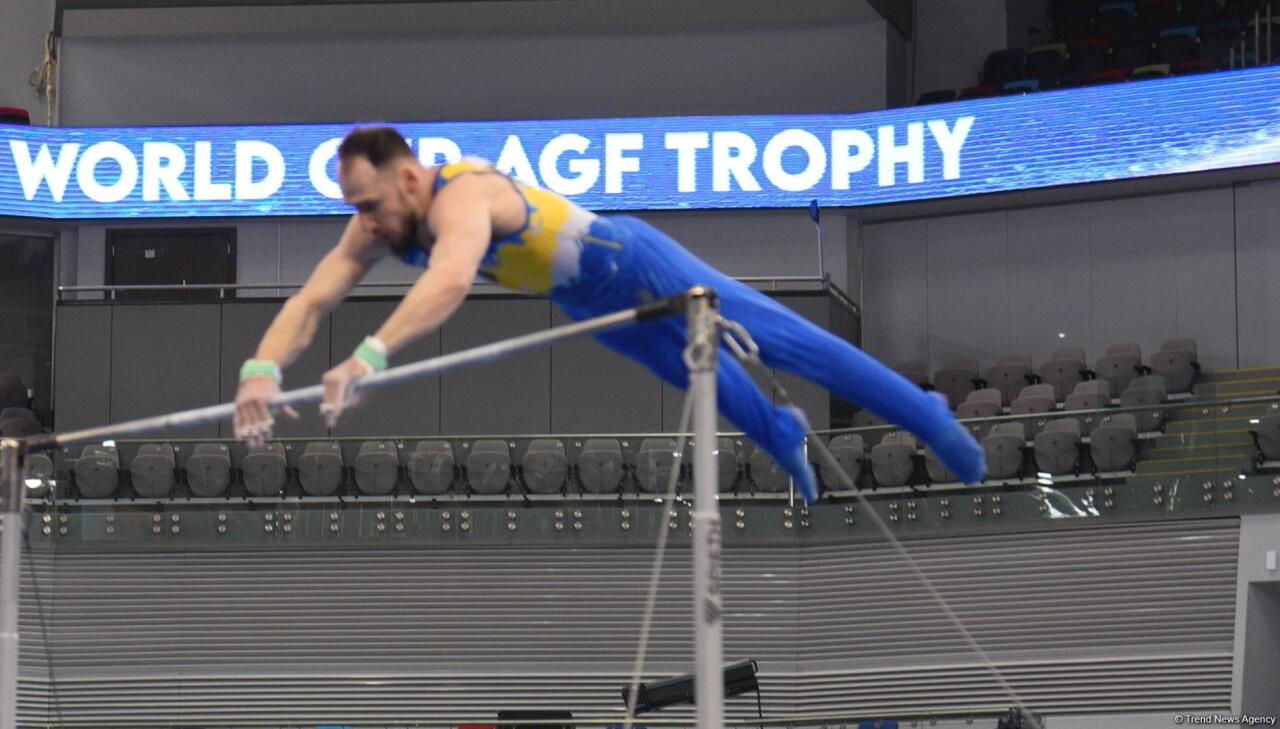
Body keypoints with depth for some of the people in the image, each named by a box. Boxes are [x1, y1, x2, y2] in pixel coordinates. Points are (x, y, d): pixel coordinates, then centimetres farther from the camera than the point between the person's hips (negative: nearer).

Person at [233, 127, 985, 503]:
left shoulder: (461, 198, -39)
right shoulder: (380, 225, -13)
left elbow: (449, 283, -60)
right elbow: (311, 301, -17)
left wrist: (369, 358, -70)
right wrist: (263, 370, -36)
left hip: (633, 264, -8)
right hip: (590, 302, 8)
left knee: (783, 340, 0)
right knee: (701, 374, 28)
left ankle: (931, 419, 10)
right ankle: (782, 435, 54)